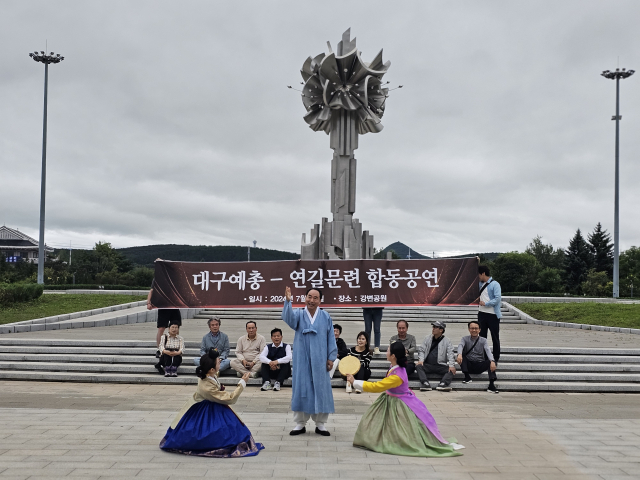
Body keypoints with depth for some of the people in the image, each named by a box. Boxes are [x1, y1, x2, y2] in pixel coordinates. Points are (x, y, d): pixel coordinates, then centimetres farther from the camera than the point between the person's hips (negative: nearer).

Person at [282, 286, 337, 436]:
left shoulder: (326, 316, 3)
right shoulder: (298, 314, 1)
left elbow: (331, 338, 4)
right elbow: (288, 318, -22)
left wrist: (331, 358, -2)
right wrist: (287, 301, -39)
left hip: (319, 360, 0)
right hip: (302, 359, 0)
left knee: (320, 389, 4)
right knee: (301, 389, 4)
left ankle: (320, 424, 14)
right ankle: (300, 423, 13)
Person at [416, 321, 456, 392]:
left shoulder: (447, 341, 7)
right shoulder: (427, 338, 15)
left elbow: (450, 354, -2)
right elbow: (421, 350, 12)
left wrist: (451, 365, -19)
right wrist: (421, 359, -8)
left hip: (440, 366, -1)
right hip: (427, 365, 2)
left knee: (451, 370, -28)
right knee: (418, 366, -27)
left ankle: (443, 384, -48)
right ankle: (425, 383, -44)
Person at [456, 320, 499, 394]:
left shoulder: (483, 340, 4)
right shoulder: (465, 339, 4)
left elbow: (488, 351, -14)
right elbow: (460, 346, -18)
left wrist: (492, 361, -36)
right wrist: (459, 354, -43)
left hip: (480, 366, 0)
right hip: (468, 365, 0)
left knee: (491, 362, -28)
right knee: (461, 356, -25)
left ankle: (492, 384, -40)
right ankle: (467, 376, -26)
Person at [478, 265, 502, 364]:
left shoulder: (495, 284, -10)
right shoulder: (481, 284, 11)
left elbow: (498, 299, -19)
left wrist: (485, 303, -18)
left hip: (493, 315, -7)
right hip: (482, 314, 7)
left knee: (495, 337, 3)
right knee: (482, 336, 11)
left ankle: (496, 358, 12)